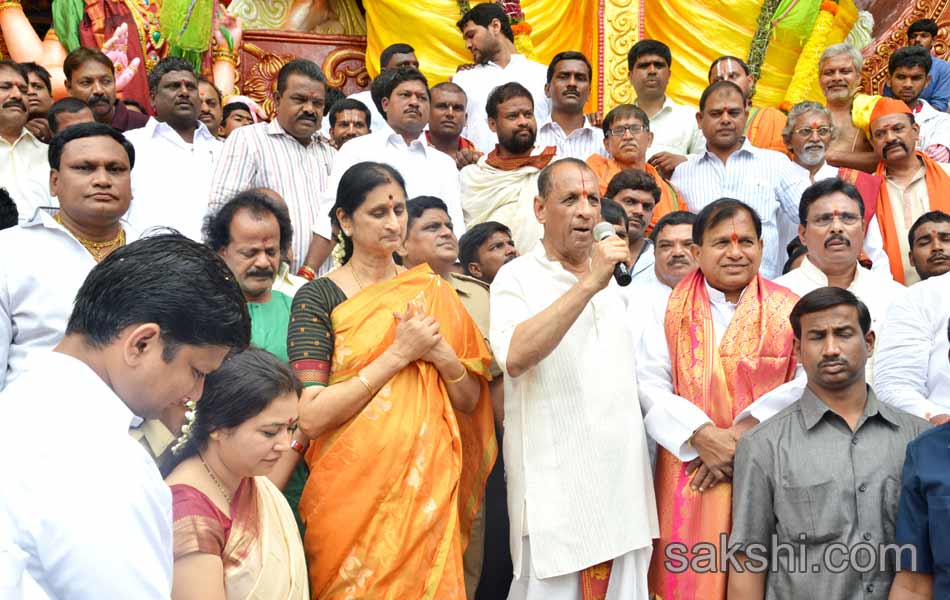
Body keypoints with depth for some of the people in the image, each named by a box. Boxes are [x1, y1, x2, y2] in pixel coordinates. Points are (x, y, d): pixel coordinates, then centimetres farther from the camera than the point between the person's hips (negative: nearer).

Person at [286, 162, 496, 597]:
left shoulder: (431, 291, 6)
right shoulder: (319, 297, -7)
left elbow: (470, 402, 7)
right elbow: (311, 417, -17)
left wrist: (443, 354, -13)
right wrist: (399, 353, -18)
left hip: (427, 488, 4)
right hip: (352, 491, -3)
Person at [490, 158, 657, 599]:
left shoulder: (614, 281, 15)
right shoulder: (518, 277, -7)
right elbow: (515, 357, -27)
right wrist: (588, 285, -28)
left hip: (624, 480, 6)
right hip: (554, 492, -6)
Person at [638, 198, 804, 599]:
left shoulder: (789, 310, 5)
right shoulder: (668, 311, 7)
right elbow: (648, 385, -2)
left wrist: (747, 431, -15)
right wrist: (702, 436, -15)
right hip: (690, 477, 0)